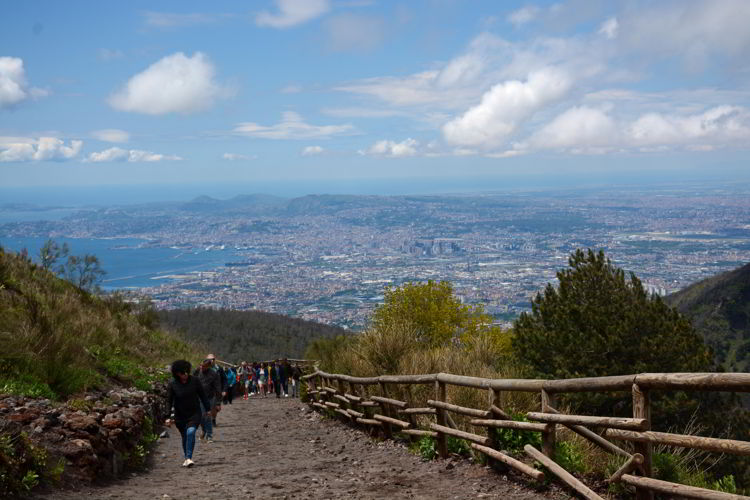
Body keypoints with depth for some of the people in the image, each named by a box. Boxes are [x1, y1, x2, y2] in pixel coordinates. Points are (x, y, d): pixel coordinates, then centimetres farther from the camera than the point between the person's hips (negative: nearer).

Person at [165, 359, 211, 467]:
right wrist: (168, 417, -12)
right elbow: (169, 401, -6)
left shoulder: (194, 381, -7)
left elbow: (203, 396, 3)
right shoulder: (172, 384, -10)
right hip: (180, 416, 1)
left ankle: (188, 458, -19)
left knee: (191, 432, -23)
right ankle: (186, 458, 32)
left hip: (194, 414, -1)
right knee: (184, 437, 11)